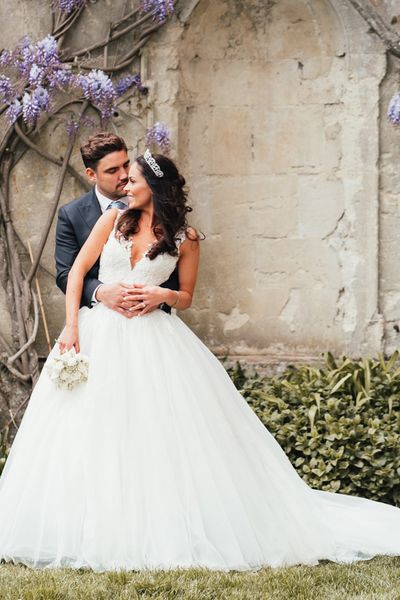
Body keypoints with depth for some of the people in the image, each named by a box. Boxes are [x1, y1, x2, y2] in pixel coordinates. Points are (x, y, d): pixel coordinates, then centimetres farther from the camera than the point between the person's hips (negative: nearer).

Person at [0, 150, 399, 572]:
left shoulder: (184, 237, 4)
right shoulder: (114, 220, 7)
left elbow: (186, 298, 12)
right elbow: (77, 271, 4)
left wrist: (162, 295, -11)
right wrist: (71, 326, -7)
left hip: (151, 339, -2)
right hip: (100, 332, 2)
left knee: (164, 434, -6)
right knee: (91, 433, -1)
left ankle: (167, 530, 3)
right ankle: (97, 530, 9)